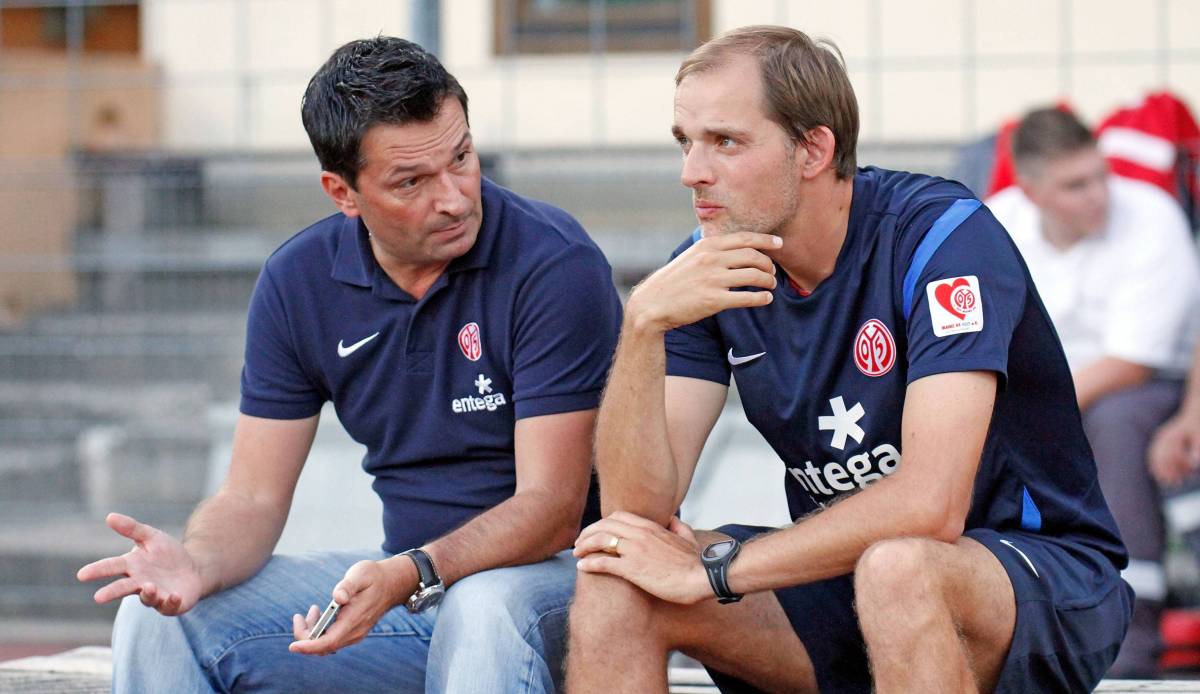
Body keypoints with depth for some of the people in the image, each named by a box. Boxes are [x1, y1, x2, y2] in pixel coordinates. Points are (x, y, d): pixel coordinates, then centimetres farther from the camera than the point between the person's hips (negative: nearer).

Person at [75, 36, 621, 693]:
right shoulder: (297, 282, -1)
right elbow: (254, 497, 0)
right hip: (406, 574, 4)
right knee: (160, 621, -13)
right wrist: (196, 563, -24)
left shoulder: (554, 263, -17)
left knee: (484, 612, -39)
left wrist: (411, 575, -37)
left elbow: (550, 510, -19)